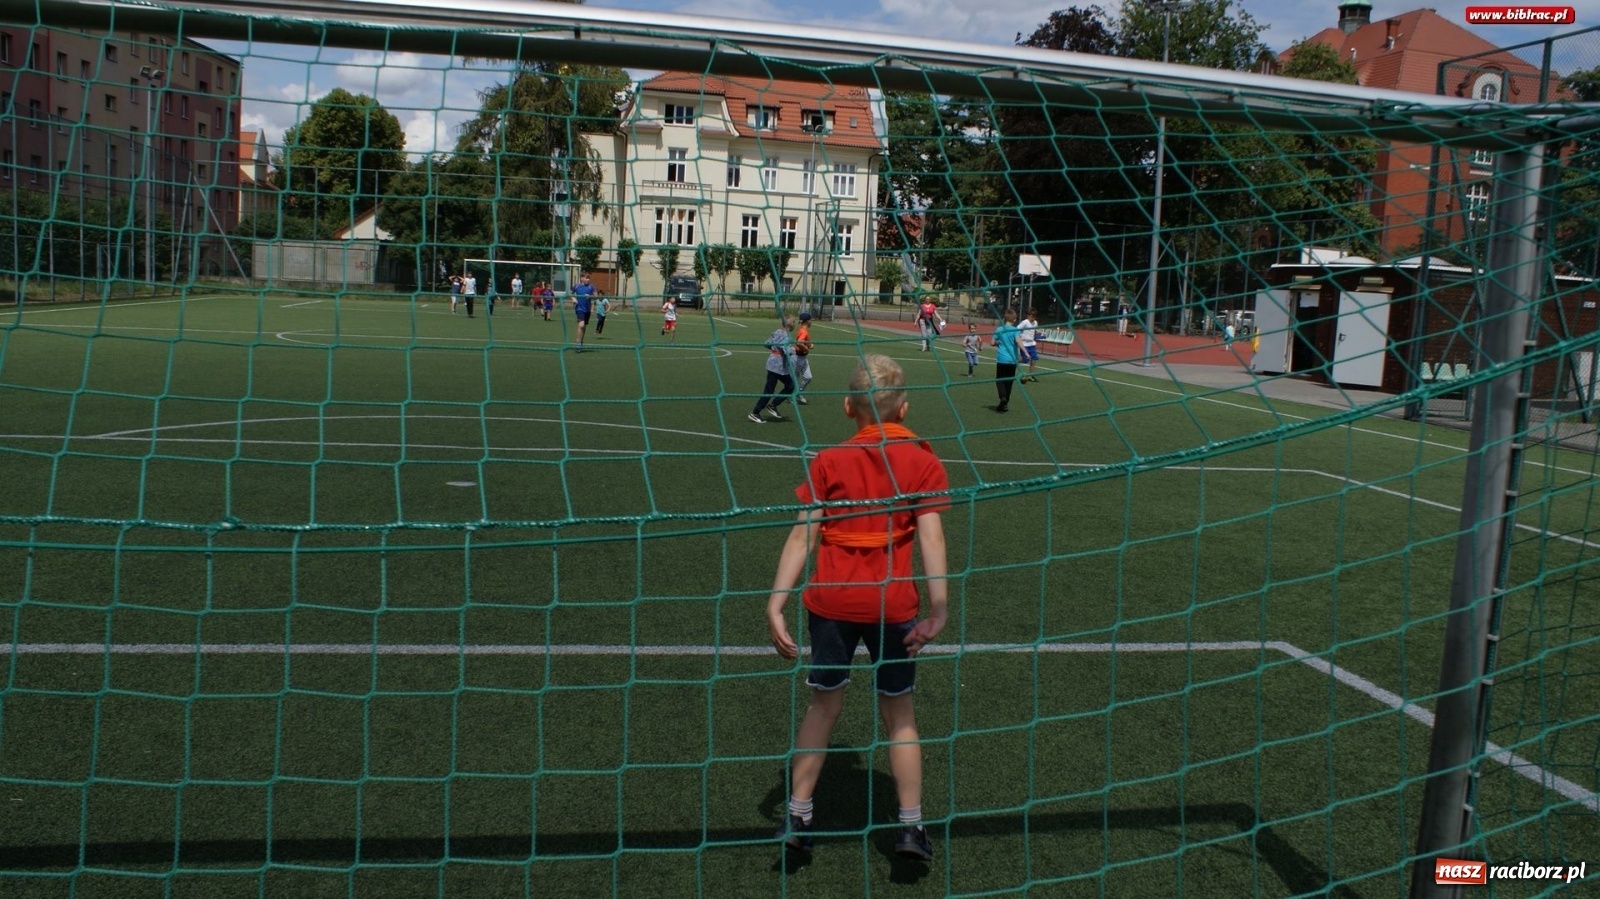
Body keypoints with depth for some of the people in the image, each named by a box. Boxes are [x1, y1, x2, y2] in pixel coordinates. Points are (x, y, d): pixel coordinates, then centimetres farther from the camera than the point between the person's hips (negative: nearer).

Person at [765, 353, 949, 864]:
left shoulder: (829, 462, 0)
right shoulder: (923, 462, -1)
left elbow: (802, 537, -6)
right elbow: (931, 536, -11)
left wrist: (776, 604, -7)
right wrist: (939, 607, -14)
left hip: (830, 601, 1)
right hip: (893, 606, -1)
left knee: (824, 705, 17)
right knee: (899, 715, 16)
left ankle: (798, 816, 22)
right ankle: (911, 825, 18)